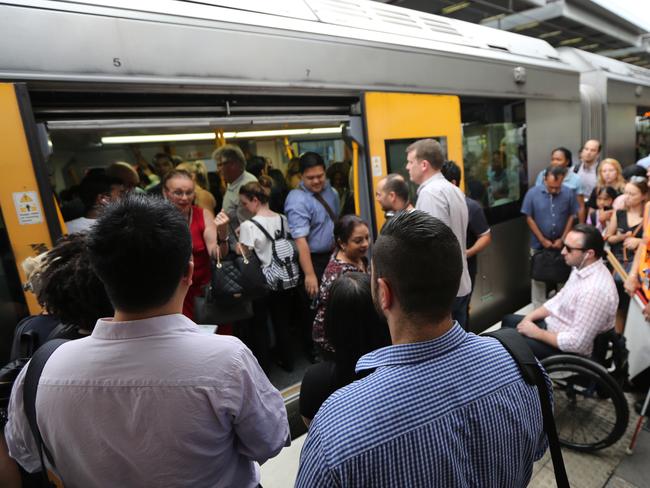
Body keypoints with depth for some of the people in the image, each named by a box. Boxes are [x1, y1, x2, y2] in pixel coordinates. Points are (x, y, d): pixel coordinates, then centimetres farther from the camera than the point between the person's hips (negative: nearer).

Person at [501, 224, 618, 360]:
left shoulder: (595, 290, -33)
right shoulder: (581, 268, -2)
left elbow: (576, 343, -30)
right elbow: (559, 300, 11)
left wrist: (537, 333, -18)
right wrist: (529, 318, -1)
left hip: (567, 349, -9)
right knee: (508, 321, 18)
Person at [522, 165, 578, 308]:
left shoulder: (569, 193, -10)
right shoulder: (532, 193, -13)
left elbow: (571, 216, -2)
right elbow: (529, 218, -8)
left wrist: (562, 239, -6)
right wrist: (542, 240, -9)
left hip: (562, 245, 1)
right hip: (539, 245, -1)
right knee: (538, 279, 9)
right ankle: (538, 309, 22)